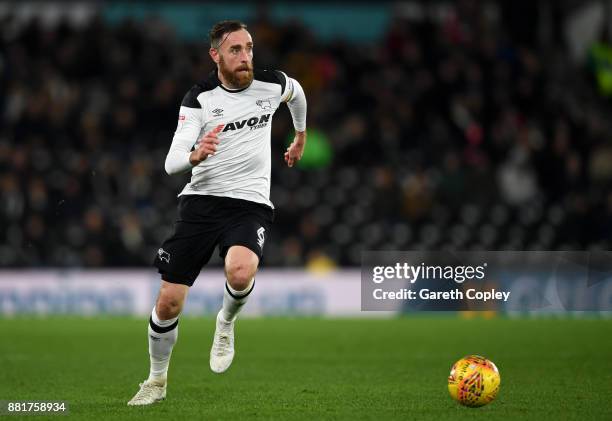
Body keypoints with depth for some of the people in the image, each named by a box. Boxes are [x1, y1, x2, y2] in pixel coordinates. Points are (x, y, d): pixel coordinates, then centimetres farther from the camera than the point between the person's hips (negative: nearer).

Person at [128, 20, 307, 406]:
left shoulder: (271, 84, 1)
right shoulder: (199, 98, -6)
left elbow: (297, 92, 28)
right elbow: (171, 164, -13)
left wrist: (301, 136, 41)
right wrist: (195, 156, -35)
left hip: (250, 204, 0)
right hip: (201, 200, 0)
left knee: (240, 272, -34)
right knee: (168, 302, -3)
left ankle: (226, 323, 1)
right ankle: (157, 381, 23)